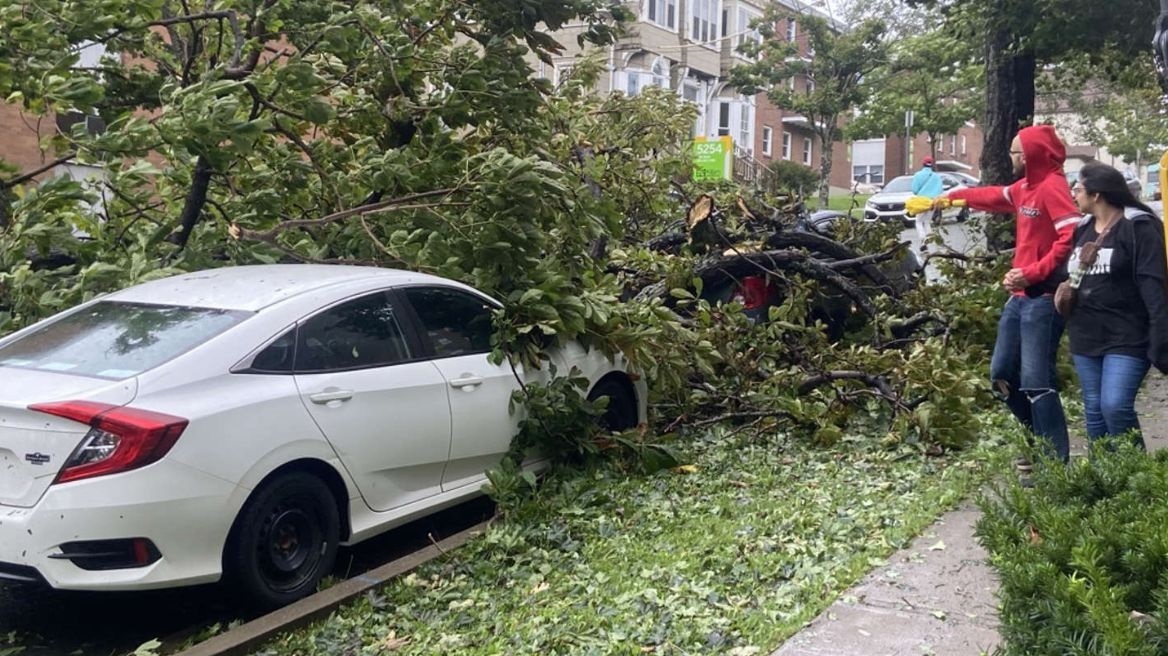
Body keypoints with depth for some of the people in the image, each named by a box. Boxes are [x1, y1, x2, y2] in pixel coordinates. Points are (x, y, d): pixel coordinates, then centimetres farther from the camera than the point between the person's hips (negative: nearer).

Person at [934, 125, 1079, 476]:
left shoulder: (1052, 186, -13)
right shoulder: (1025, 187, 16)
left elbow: (1073, 236, -23)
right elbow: (995, 197, 37)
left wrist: (1033, 273, -23)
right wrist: (955, 195, 47)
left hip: (1043, 299, -10)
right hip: (1020, 297, 10)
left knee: (1036, 382, -11)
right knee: (1002, 374, 13)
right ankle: (1040, 440, 28)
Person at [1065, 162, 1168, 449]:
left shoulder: (1138, 228, -11)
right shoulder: (1082, 229, 12)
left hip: (1127, 338, -7)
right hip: (1086, 337, 7)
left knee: (1116, 407, -16)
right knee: (1094, 410, 10)